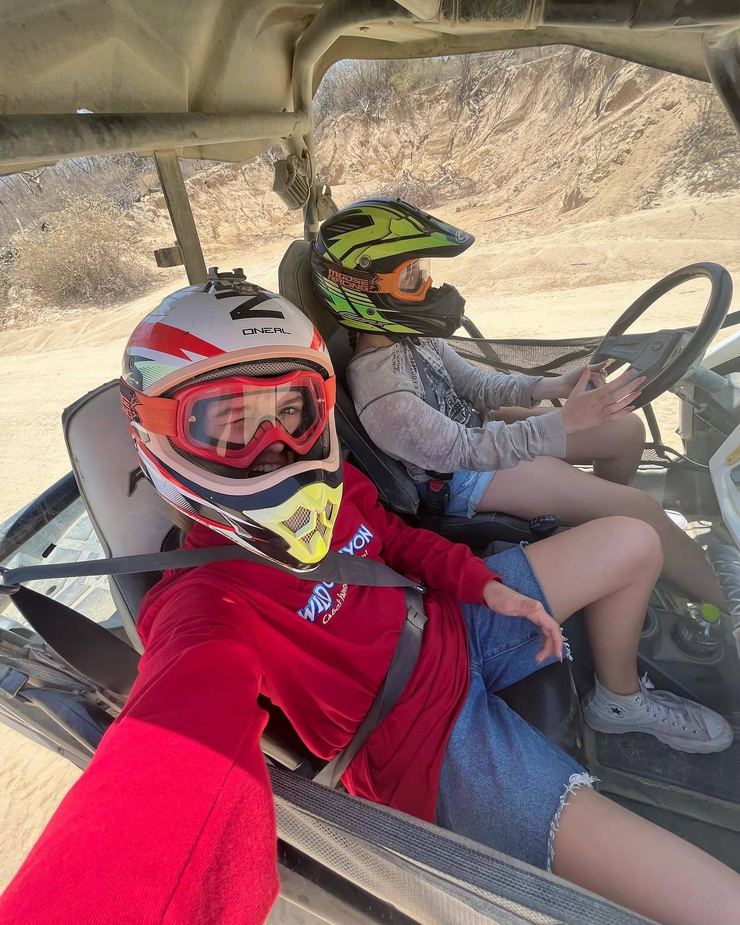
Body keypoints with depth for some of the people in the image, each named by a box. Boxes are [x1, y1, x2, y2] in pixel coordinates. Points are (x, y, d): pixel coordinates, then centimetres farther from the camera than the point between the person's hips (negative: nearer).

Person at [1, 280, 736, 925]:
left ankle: (622, 701, 32)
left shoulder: (329, 487, -7)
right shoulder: (208, 603, -29)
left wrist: (485, 583, -5)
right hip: (438, 740, -7)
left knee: (632, 542, 11)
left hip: (457, 627, 8)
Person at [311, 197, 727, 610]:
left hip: (476, 425, 8)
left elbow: (474, 383, 5)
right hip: (463, 480, -8)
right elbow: (465, 452, -26)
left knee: (627, 429, 5)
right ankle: (726, 610, 13)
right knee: (640, 509, -11)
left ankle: (609, 526, 30)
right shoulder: (378, 390, -30)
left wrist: (549, 386, -9)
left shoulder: (412, 336, -5)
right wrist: (563, 423, -27)